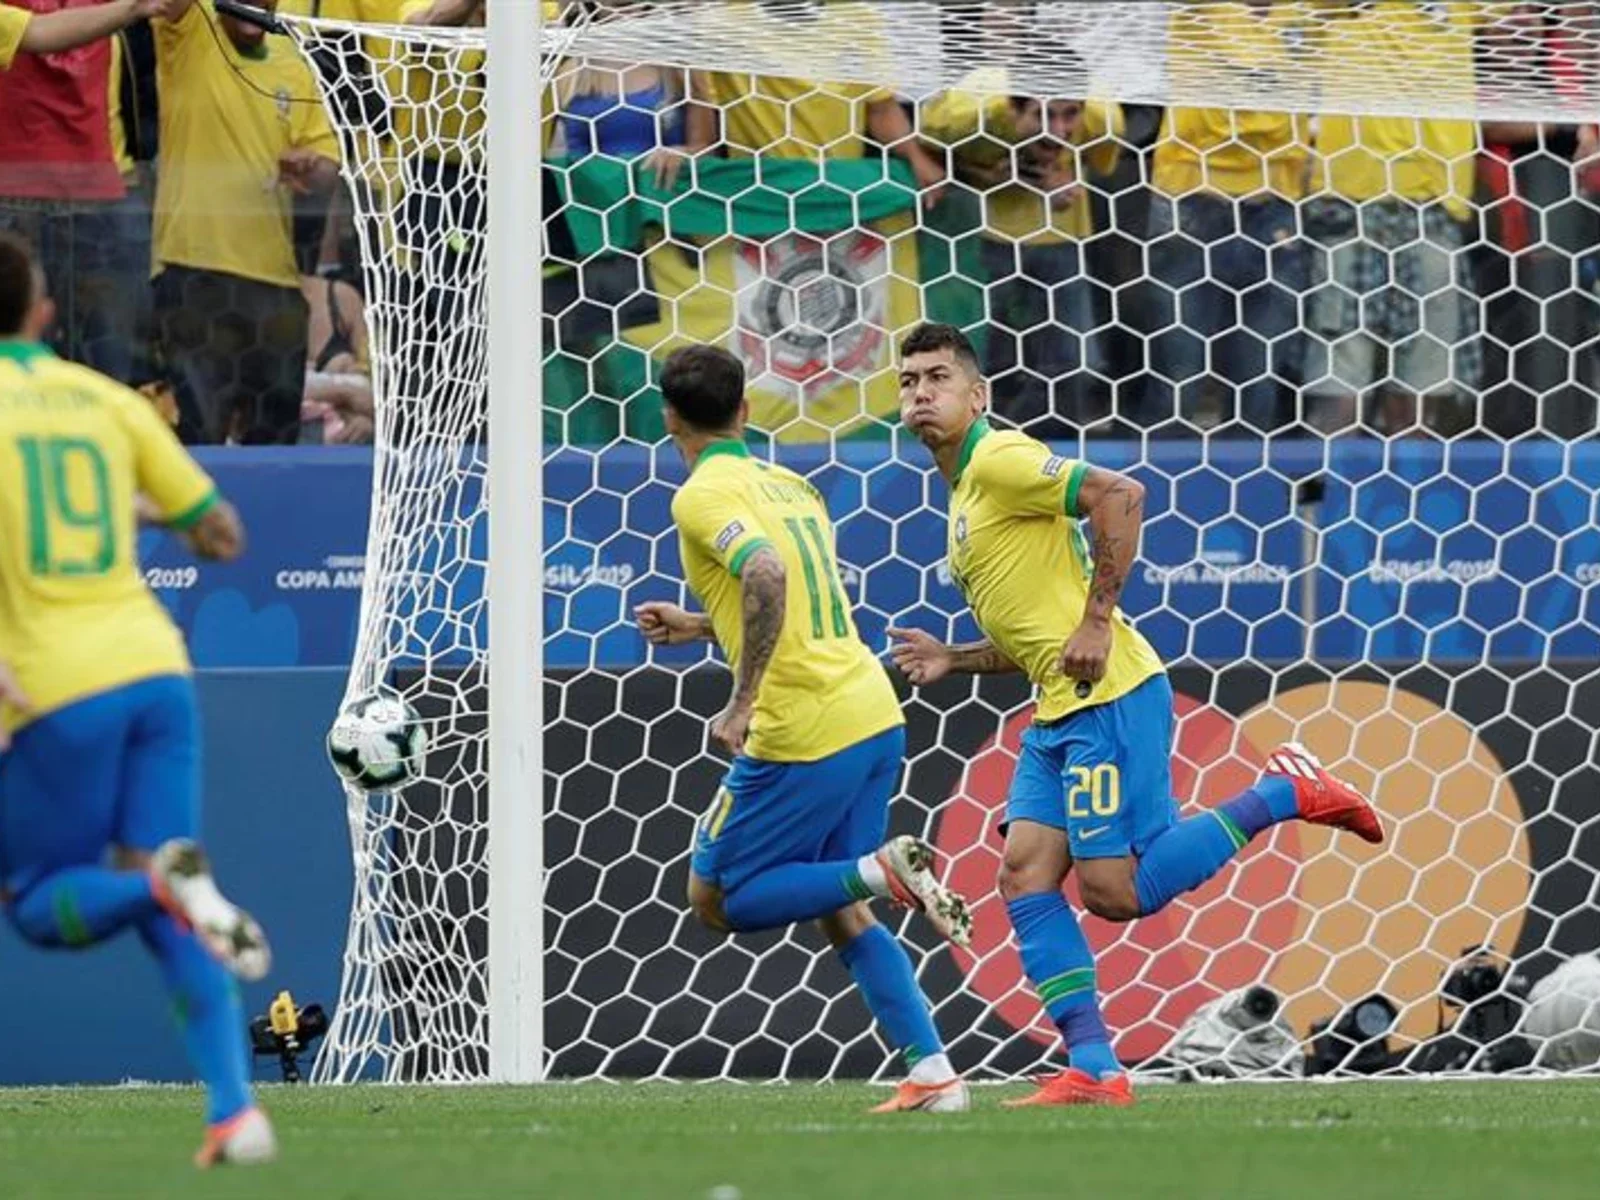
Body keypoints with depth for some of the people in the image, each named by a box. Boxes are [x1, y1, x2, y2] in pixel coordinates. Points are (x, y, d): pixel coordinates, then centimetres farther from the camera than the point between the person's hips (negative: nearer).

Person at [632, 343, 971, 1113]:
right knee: (840, 914, 17)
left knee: (718, 898, 7)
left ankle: (883, 870, -12)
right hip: (874, 713, 8)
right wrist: (698, 628, 37)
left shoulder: (703, 497, -8)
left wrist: (742, 702, -25)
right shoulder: (790, 485, 17)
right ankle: (933, 1074, 5)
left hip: (802, 733, -8)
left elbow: (768, 576, -27)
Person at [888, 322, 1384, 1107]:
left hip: (1107, 699, -10)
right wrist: (954, 660, 14)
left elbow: (1118, 496, -21)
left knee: (1115, 891, -12)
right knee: (1024, 876, 0)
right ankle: (1093, 1070, -2)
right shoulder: (965, 495, 22)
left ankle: (1284, 795, 0)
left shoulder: (999, 459, -7)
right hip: (1060, 714, 10)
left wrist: (1096, 622, -20)